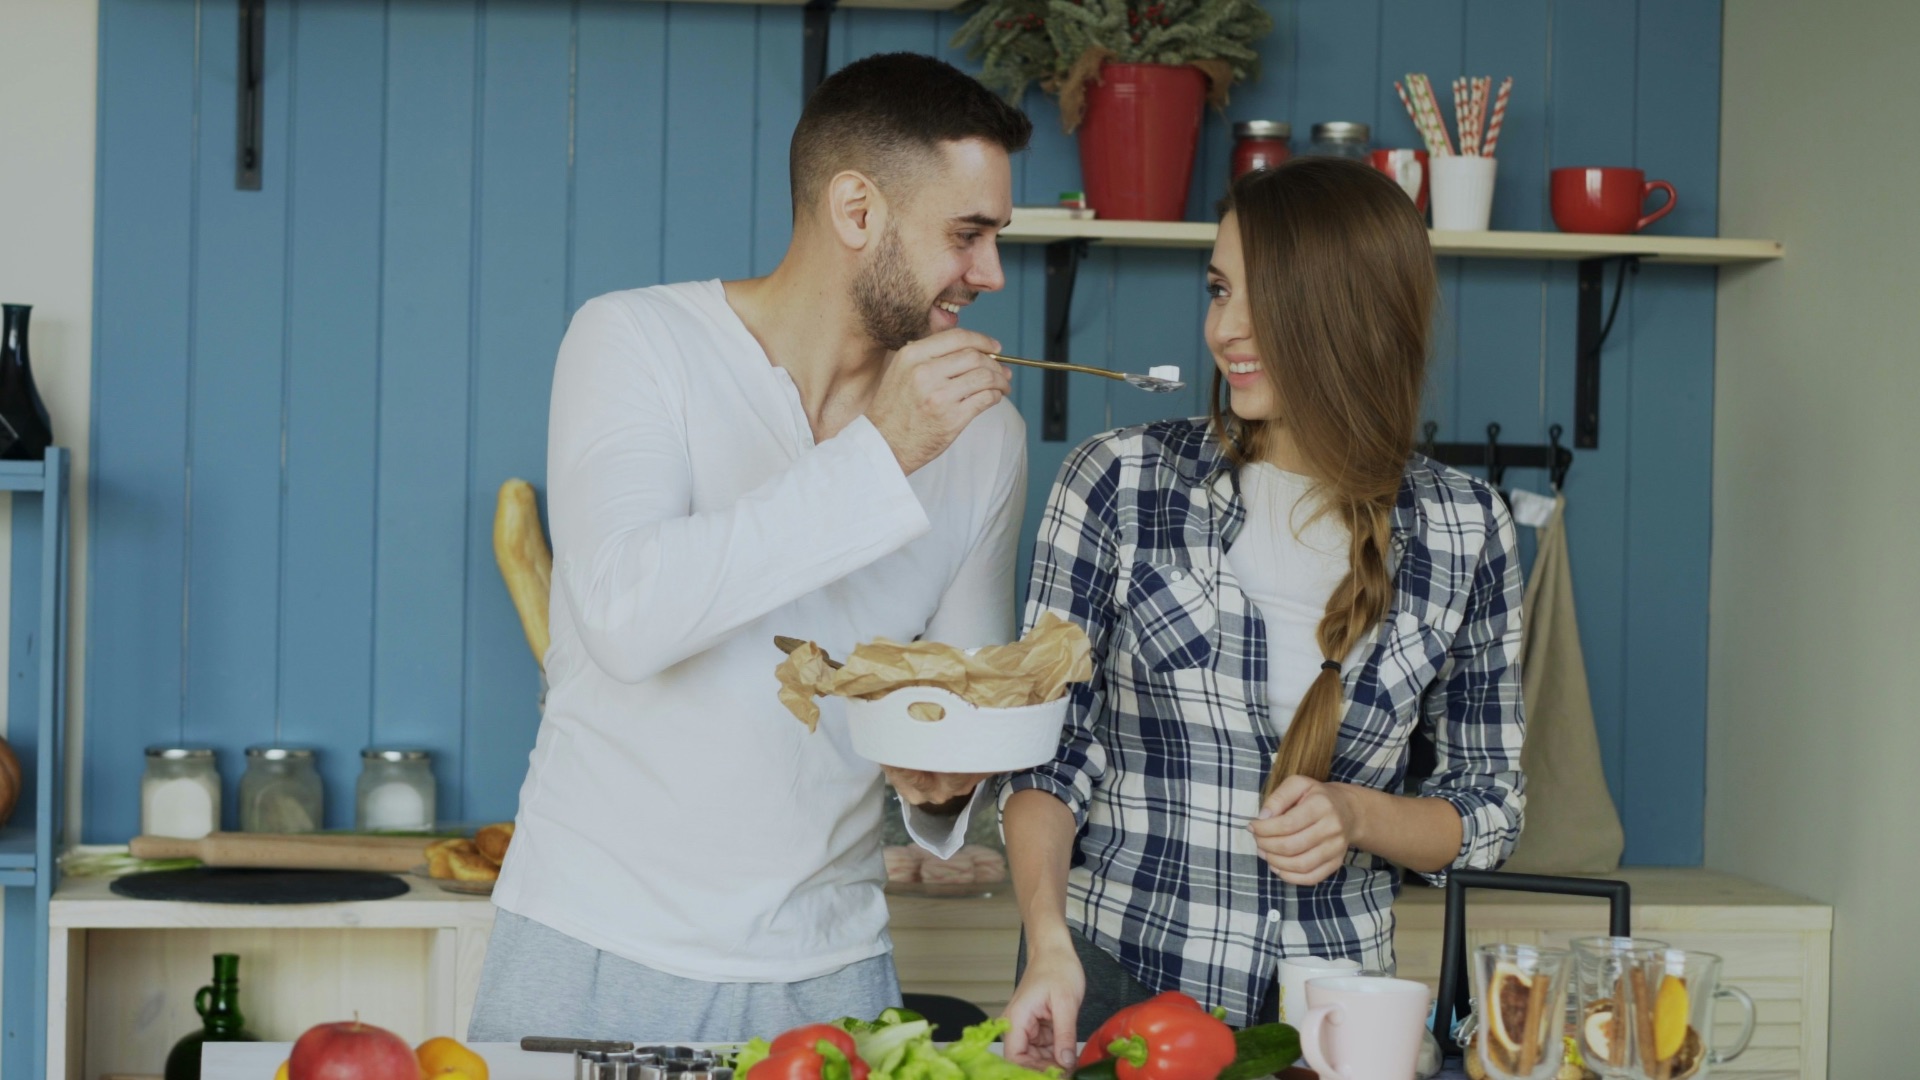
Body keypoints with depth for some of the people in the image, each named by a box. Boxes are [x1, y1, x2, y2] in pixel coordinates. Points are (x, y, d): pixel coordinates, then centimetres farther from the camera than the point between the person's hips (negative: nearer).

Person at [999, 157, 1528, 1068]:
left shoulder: (1464, 531, -1)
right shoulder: (1121, 481, -5)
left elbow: (1488, 807, 5)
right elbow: (1044, 744, -4)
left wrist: (1357, 816, -14)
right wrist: (1048, 940, -18)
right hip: (1112, 981, -1)